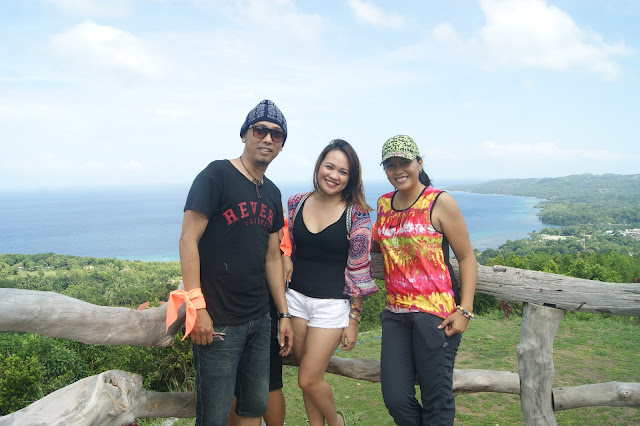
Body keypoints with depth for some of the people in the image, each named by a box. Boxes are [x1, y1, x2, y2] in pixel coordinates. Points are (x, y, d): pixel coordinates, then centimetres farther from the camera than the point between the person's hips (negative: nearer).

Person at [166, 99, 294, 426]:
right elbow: (188, 239, -15)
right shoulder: (217, 175, -10)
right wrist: (196, 307, -20)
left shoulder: (272, 194, 12)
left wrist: (284, 314, 15)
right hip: (217, 323, -7)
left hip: (259, 320, 7)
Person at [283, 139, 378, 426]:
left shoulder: (356, 214, -9)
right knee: (309, 376, 13)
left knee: (308, 380, 0)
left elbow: (359, 270, -7)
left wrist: (354, 318, -6)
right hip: (296, 297, 4)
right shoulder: (297, 203, 1)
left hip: (333, 303, -4)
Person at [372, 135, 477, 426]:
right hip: (395, 314, 6)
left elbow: (466, 257, -4)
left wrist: (465, 310, -12)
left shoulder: (440, 202, -6)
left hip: (436, 313, -5)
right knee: (395, 399, 9)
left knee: (436, 401, 4)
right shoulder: (384, 203, 11)